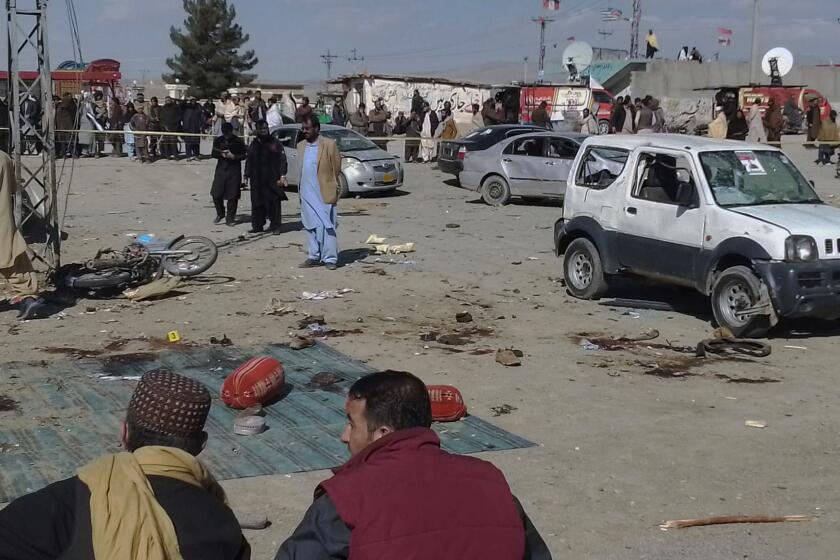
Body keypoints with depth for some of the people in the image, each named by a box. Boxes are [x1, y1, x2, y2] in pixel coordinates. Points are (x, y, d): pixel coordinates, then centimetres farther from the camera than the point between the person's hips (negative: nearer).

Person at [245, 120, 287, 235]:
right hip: (257, 180, 4)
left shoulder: (275, 143, 2)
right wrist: (247, 175, 13)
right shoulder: (254, 144, 15)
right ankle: (257, 226, 13)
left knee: (274, 203, -4)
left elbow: (282, 159, -3)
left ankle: (275, 226, 1)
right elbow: (248, 161, 20)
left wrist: (282, 175, -11)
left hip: (272, 179, -4)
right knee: (257, 204, 5)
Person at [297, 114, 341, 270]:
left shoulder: (329, 144, -8)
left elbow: (337, 167, -3)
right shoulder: (301, 146, 10)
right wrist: (302, 186, 12)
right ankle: (314, 257, 18)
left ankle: (330, 258, -1)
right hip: (307, 193, 6)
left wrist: (332, 185, 1)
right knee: (311, 226, 10)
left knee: (327, 226, -4)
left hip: (324, 193, -6)